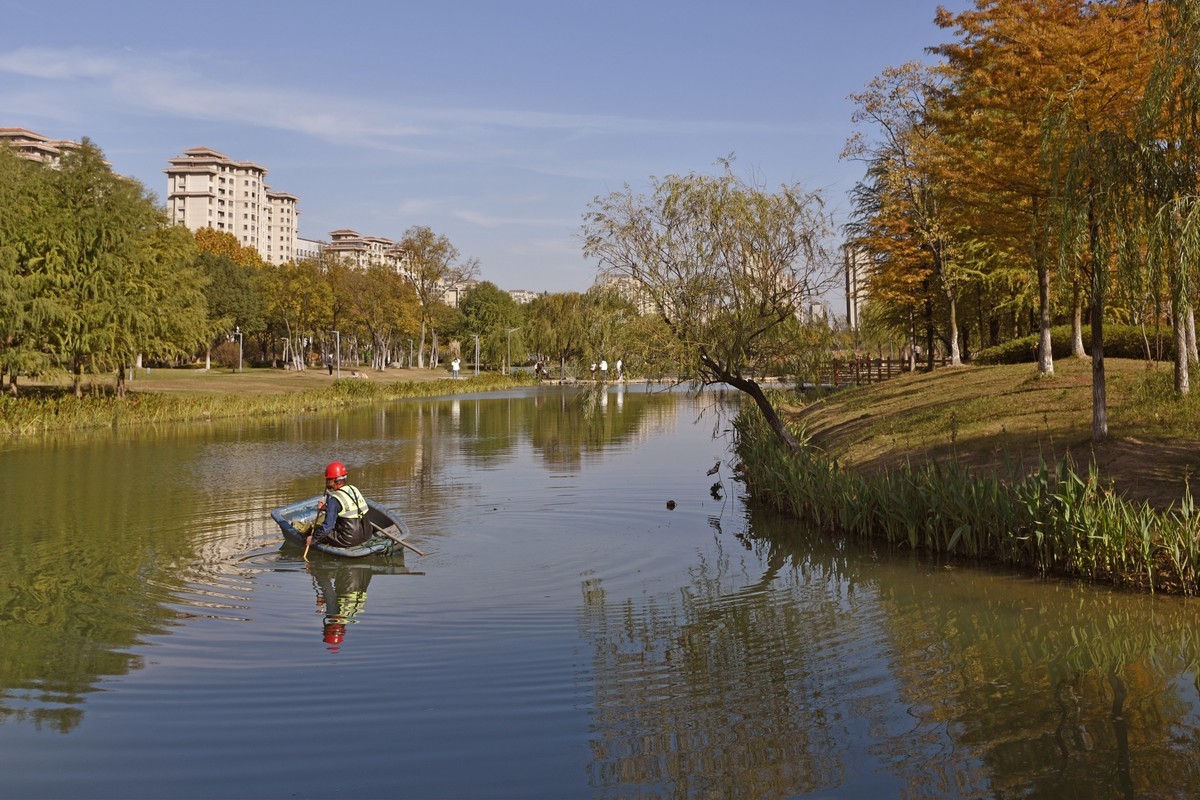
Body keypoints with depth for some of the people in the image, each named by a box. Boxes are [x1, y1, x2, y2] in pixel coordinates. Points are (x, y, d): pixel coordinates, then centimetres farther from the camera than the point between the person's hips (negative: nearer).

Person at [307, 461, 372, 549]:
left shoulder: (334, 500, -16)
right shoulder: (354, 489, 6)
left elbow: (328, 526, -16)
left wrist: (313, 539, -3)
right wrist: (326, 508, 16)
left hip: (349, 540, -8)